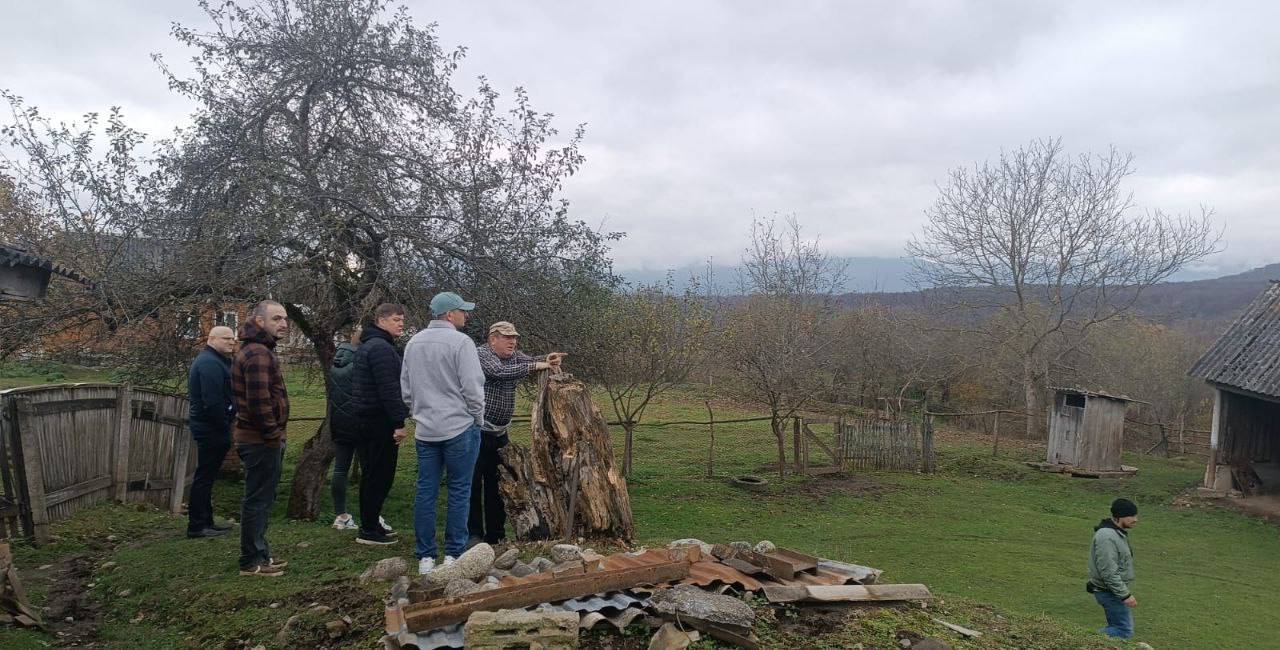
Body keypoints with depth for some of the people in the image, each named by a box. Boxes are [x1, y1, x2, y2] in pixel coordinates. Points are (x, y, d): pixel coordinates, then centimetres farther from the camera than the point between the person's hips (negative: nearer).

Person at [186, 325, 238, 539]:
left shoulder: (215, 361, 18)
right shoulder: (210, 363, -17)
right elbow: (213, 402, -25)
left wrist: (226, 428, 14)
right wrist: (225, 429, -18)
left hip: (209, 429, 11)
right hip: (212, 429, -11)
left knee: (206, 476, 16)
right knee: (204, 476, -5)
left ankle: (206, 522, 25)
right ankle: (197, 526, 2)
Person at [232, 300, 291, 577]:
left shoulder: (258, 350, 17)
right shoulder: (258, 353, -18)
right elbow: (259, 401, -26)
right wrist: (273, 434, -18)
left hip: (262, 440, 11)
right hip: (263, 440, -11)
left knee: (262, 499, 18)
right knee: (258, 500, -1)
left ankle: (259, 554, 29)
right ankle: (252, 562, 8)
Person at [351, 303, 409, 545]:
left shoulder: (367, 345, 18)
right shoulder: (381, 348, -16)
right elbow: (389, 389, -23)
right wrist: (399, 422, -22)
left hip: (366, 418, 11)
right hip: (380, 421, -11)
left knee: (371, 473, 17)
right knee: (380, 475, -4)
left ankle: (370, 522, 27)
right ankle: (368, 530, 2)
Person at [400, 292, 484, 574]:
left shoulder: (413, 343, 9)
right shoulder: (460, 342, -12)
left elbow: (406, 389, 15)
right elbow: (472, 387, -14)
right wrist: (478, 418, 0)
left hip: (425, 430, 6)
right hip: (459, 427, -6)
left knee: (426, 490, 8)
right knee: (459, 491, 3)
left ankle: (425, 557, 13)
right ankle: (453, 555, 7)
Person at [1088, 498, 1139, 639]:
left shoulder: (1118, 532, 10)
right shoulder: (1107, 537, -24)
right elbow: (1108, 572, -26)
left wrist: (1126, 592, 23)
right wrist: (1125, 595, -22)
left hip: (1114, 590, 10)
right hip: (1109, 592, -10)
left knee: (1117, 627, 15)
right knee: (1125, 631, -8)